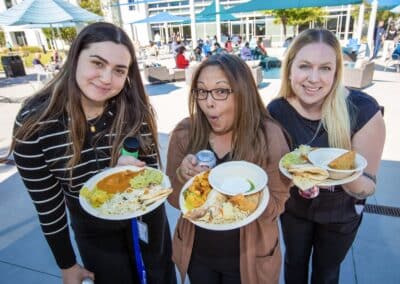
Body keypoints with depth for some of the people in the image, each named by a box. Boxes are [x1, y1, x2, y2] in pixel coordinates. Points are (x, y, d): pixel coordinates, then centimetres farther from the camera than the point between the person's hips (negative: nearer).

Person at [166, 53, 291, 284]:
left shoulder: (269, 136, -20)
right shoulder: (184, 133, -14)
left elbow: (277, 206, -14)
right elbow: (174, 200, -6)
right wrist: (182, 176, -27)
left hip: (248, 257, -2)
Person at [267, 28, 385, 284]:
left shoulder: (363, 110, -28)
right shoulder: (276, 111, -23)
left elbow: (369, 186, -21)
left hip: (340, 212, -1)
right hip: (294, 206, 1)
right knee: (295, 261, 28)